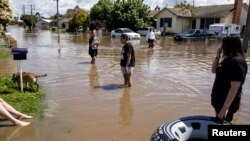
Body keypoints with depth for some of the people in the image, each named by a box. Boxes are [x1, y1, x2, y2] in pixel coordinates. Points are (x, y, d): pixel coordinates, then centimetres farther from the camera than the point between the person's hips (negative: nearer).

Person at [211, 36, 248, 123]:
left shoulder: (237, 62, -24)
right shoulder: (228, 60, 6)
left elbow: (234, 88, -28)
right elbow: (214, 70, 15)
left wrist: (224, 109, -28)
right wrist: (218, 56, 0)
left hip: (227, 103, -9)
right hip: (219, 100, 9)